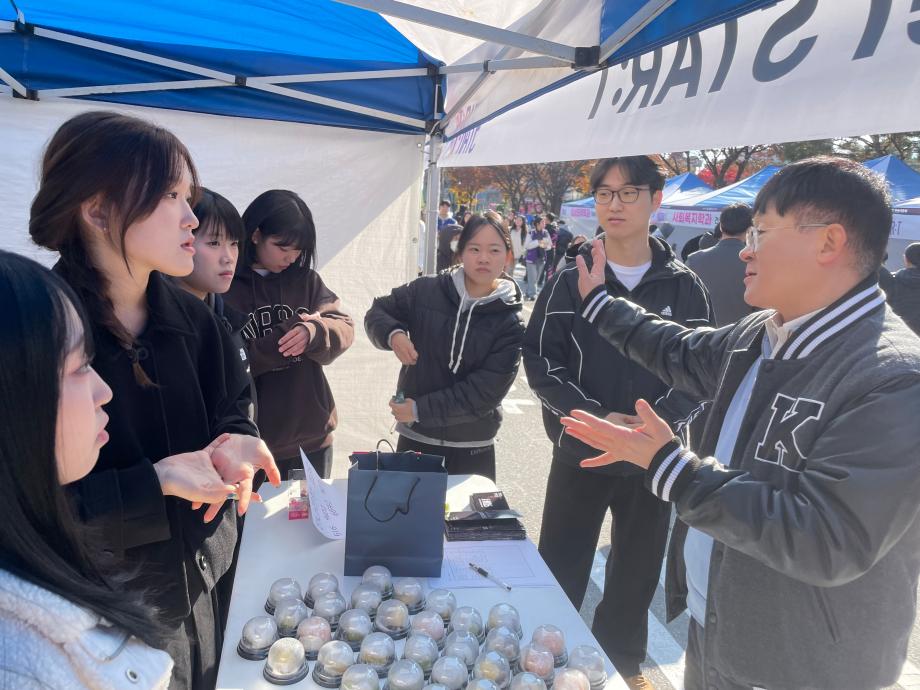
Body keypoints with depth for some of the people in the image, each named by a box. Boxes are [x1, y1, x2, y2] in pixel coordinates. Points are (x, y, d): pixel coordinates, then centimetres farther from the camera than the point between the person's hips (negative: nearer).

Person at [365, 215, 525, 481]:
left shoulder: (509, 323, -9)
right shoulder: (425, 291, -5)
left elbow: (486, 391, -16)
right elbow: (377, 312, 8)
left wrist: (421, 409, -20)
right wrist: (393, 333, -15)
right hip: (415, 437, 1)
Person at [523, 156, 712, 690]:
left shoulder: (684, 286, 0)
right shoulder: (571, 280, -3)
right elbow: (541, 361, -9)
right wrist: (600, 418, -21)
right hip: (580, 452, -1)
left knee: (638, 571, 17)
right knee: (561, 571, 8)